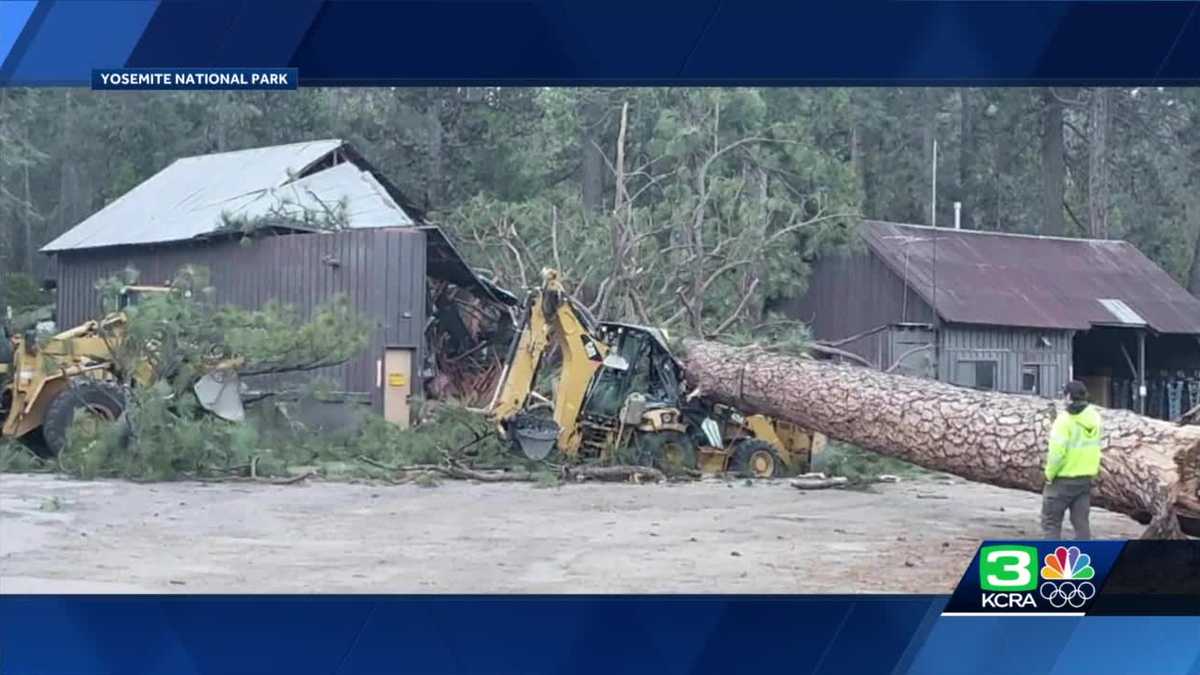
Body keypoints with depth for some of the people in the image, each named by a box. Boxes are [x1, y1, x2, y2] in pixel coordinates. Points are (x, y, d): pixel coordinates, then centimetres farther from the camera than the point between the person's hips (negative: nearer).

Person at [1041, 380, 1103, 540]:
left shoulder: (1065, 420, -19)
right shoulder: (1095, 418, 2)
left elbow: (1057, 452, -21)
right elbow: (1094, 447, 3)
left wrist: (1050, 473, -10)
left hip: (1063, 479, -6)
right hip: (1086, 478, 6)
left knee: (1051, 521, 4)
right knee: (1081, 521, 11)